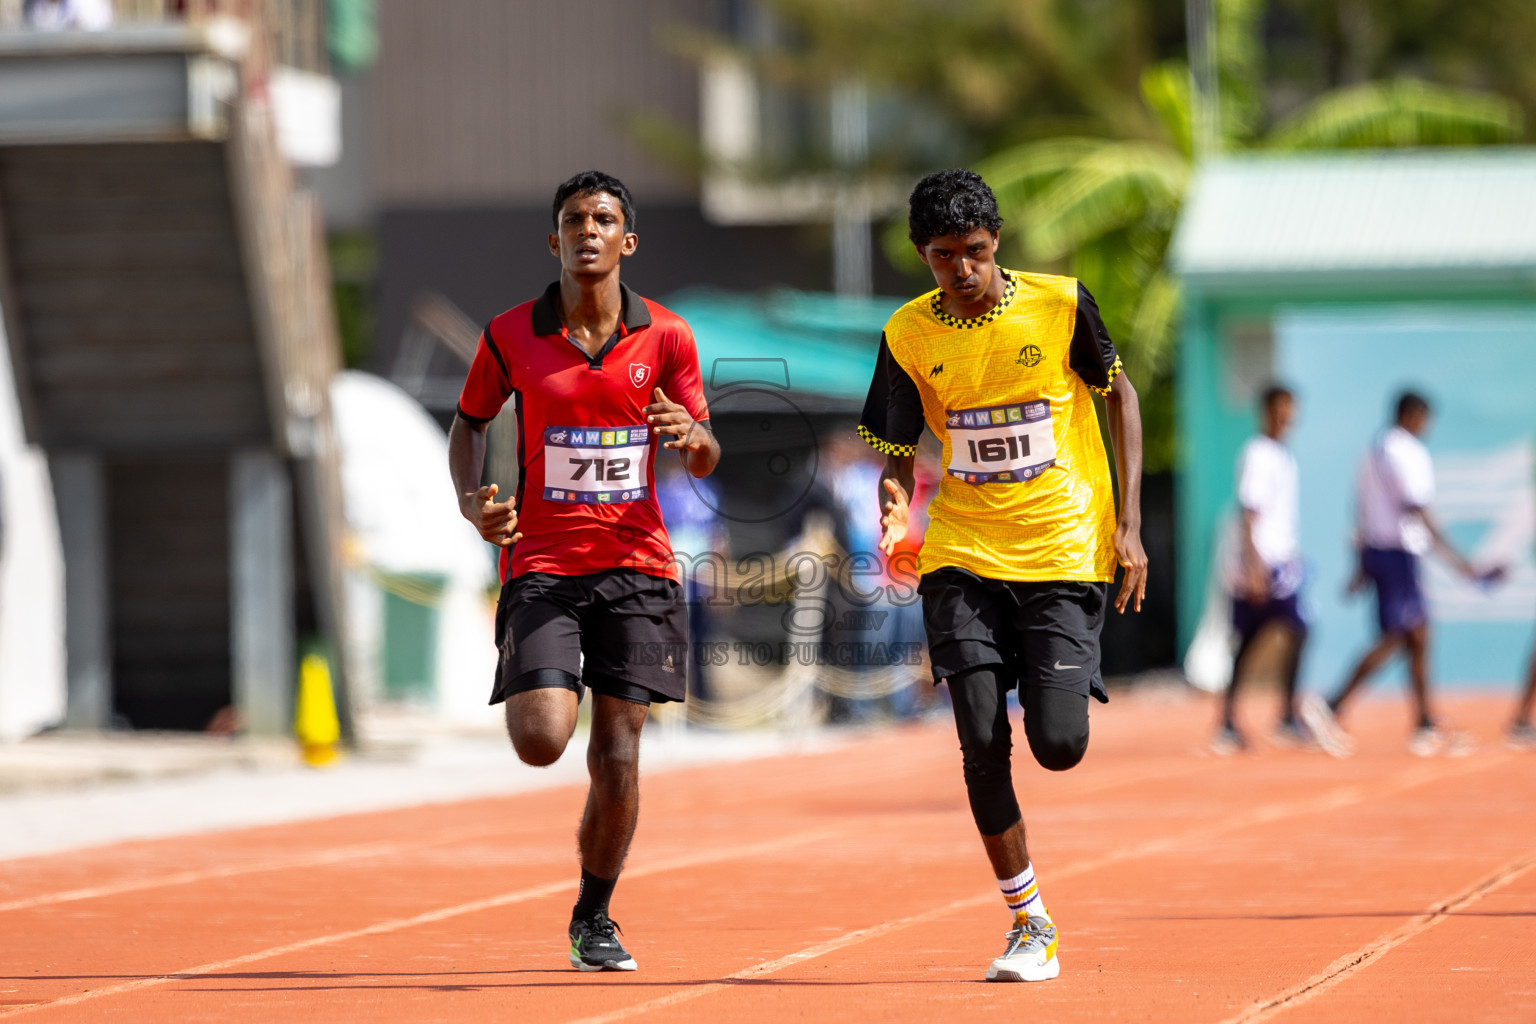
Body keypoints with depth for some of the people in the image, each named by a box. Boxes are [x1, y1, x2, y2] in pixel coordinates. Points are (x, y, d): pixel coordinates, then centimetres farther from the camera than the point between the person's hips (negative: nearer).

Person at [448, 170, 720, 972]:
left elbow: (703, 461, 6)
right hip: (541, 563, -1)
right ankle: (540, 690, 23)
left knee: (616, 756, -2)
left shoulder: (664, 338, 1)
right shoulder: (511, 337, -1)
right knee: (541, 742, -17)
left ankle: (593, 920, 19)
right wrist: (470, 500, -4)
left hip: (636, 565, 1)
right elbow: (470, 421, 14)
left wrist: (694, 436, -18)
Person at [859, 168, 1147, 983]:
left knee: (1059, 746, -10)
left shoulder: (1059, 305, -6)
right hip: (962, 559, 2)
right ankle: (1029, 924, 6)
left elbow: (1119, 396, 7)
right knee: (982, 744, -9)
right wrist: (895, 507, -20)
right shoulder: (910, 335, -1)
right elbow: (898, 452, 5)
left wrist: (1129, 525, 1)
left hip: (1065, 554, -1)